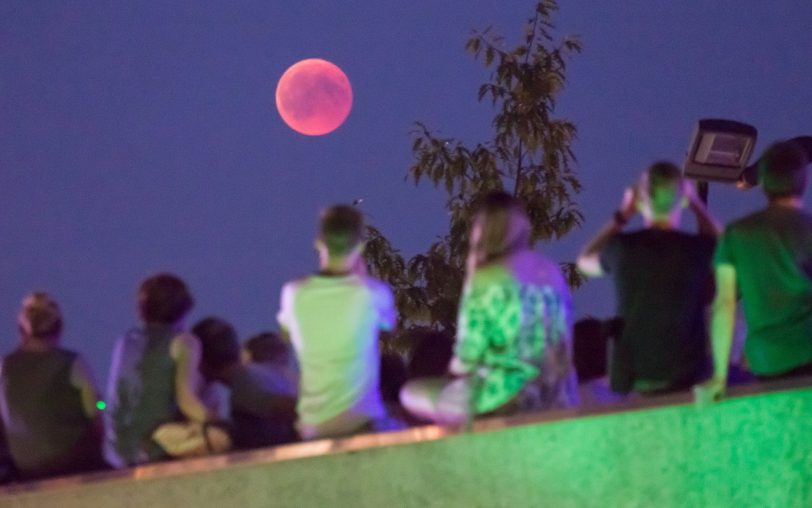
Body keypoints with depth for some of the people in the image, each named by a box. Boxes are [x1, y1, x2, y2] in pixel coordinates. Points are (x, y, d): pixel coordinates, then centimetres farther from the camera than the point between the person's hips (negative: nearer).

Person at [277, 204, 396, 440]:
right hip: (361, 423, -3)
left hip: (312, 427, 3)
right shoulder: (373, 293, -8)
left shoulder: (294, 294, -1)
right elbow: (389, 322, 15)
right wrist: (360, 276, 20)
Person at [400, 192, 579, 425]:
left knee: (412, 394, 14)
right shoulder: (552, 272, 9)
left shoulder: (487, 278, -11)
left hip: (505, 396, -7)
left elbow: (467, 358, -11)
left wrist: (459, 364, 13)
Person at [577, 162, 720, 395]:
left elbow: (585, 262, 18)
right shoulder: (698, 248, -10)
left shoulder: (622, 247, -9)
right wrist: (696, 203, 25)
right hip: (689, 377, -1)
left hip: (632, 379, 1)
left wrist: (622, 215, 19)